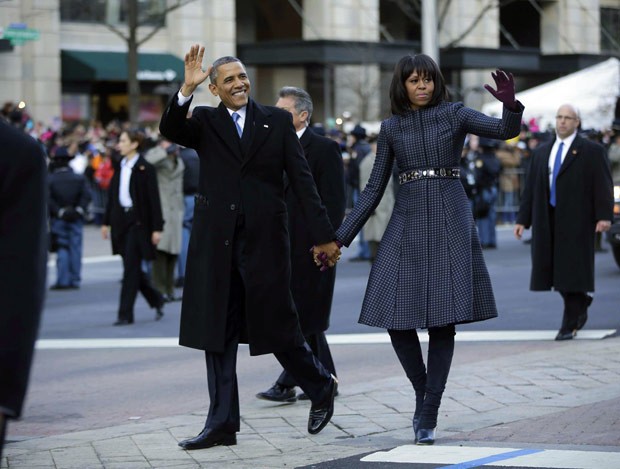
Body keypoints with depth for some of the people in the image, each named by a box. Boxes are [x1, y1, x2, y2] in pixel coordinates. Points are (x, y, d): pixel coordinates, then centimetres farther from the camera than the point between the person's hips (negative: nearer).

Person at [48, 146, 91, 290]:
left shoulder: (50, 180, -3)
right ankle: (75, 280, 4)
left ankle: (63, 280, -4)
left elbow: (48, 199, -15)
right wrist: (80, 209, -8)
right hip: (76, 218, 1)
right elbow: (86, 195, -8)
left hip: (58, 219, -1)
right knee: (75, 249, 5)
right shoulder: (79, 178, 3)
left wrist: (59, 211, -11)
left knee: (62, 249, 2)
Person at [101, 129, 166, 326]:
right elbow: (112, 195, 16)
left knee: (131, 267, -6)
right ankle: (157, 300, 29)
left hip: (138, 222, -7)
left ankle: (125, 314, -3)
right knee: (132, 267, 10)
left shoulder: (145, 168, -8)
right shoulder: (120, 167, 11)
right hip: (121, 221, 7)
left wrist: (157, 228, -13)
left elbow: (153, 198, -9)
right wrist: (106, 222, 14)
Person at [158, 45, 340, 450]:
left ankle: (321, 386, 29)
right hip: (216, 242, 2)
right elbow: (170, 130, -14)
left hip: (264, 240, -2)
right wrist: (187, 89, -29)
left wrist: (324, 235, -2)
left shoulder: (277, 121, 4)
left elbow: (301, 179, 2)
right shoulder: (205, 122, 7)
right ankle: (222, 424, 10)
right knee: (218, 335, 5)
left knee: (278, 327, 2)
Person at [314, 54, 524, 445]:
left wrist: (511, 104, -34)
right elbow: (374, 189, 11)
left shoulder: (455, 114, 3)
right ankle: (423, 393, 18)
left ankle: (428, 414, 2)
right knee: (397, 319, -5)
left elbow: (506, 130, -12)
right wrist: (339, 237, 6)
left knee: (443, 321, -5)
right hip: (407, 225, 2)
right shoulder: (391, 128, 9)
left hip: (450, 222, -2)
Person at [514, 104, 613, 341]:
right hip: (547, 221, 5)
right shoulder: (541, 152, 15)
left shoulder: (592, 151, 1)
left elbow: (603, 186, -5)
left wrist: (604, 216, -15)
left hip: (576, 222, -5)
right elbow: (530, 187, 15)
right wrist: (523, 219, 10)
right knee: (553, 267, 4)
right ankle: (581, 304, 29)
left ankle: (570, 324, 2)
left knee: (572, 268, -4)